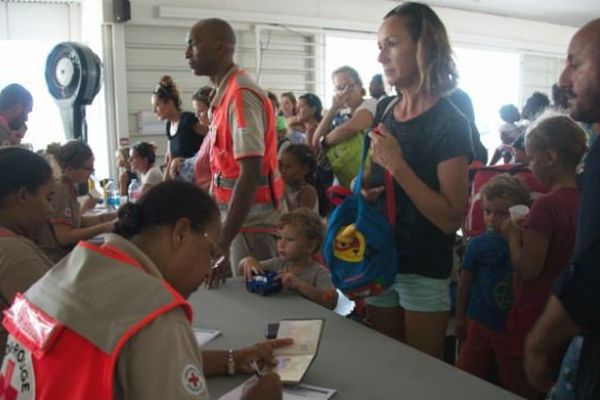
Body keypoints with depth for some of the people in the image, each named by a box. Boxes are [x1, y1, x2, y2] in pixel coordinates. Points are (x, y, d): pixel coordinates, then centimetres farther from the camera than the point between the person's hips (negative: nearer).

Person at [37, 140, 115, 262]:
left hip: (65, 256, 8)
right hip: (54, 261, -8)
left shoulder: (69, 188, 7)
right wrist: (104, 227, -25)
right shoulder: (59, 190, -17)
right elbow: (64, 237, -23)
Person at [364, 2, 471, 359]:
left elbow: (452, 218, -21)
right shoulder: (385, 110, 3)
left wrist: (397, 166, -26)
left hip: (424, 272, -6)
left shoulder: (449, 123, -16)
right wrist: (365, 188, -3)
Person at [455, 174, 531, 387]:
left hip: (514, 327, -2)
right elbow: (465, 280, 5)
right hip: (479, 322, 2)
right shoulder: (478, 244, -5)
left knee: (512, 381, 14)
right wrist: (460, 316, 10)